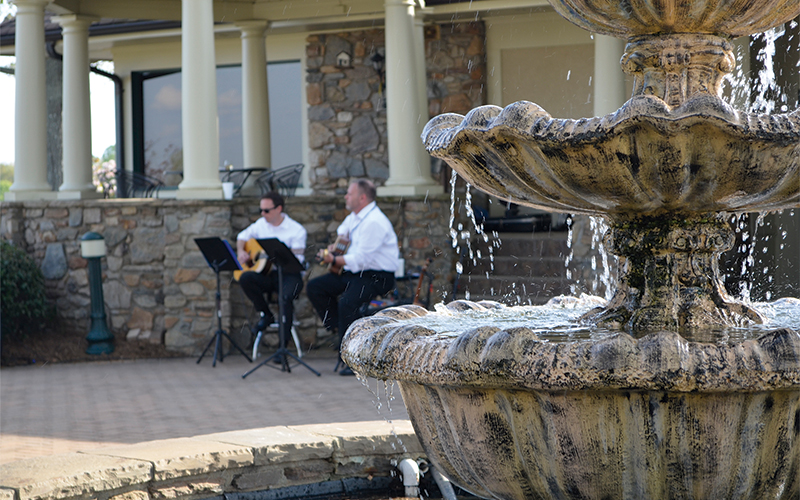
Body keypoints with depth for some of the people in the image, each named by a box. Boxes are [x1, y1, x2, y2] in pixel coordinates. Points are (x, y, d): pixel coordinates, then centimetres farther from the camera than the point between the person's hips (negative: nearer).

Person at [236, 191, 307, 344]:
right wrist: (240, 251, 6)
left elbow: (297, 261, -12)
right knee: (245, 278, -26)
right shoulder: (261, 224, 11)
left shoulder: (296, 230, -6)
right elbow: (242, 236, 26)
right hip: (266, 274, 5)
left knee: (286, 296, -36)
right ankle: (266, 315, -6)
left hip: (288, 275, -5)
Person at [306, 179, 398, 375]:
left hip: (377, 277, -10)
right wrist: (336, 246, 18)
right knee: (314, 287, 2)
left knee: (347, 302, -34)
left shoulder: (374, 222, -20)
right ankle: (339, 328, 4)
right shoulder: (355, 216, 12)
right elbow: (343, 230, 38)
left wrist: (333, 260, -17)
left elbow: (360, 260, -26)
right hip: (355, 272, 10)